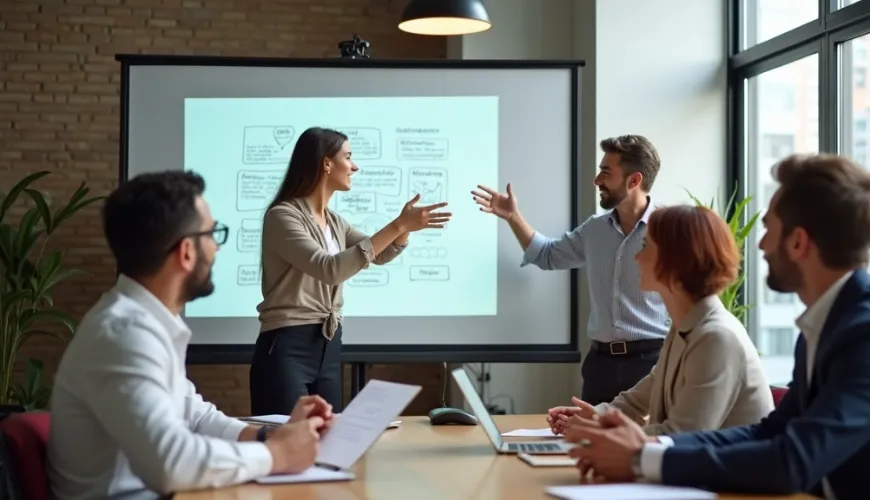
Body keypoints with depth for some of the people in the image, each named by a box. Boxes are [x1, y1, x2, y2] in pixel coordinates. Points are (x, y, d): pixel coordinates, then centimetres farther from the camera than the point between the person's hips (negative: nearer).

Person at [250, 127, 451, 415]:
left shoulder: (334, 222, 15)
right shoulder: (283, 216, -12)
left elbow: (380, 255, 12)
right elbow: (330, 270, -24)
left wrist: (405, 225, -10)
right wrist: (398, 225, -26)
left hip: (329, 349, 8)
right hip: (287, 347, -8)